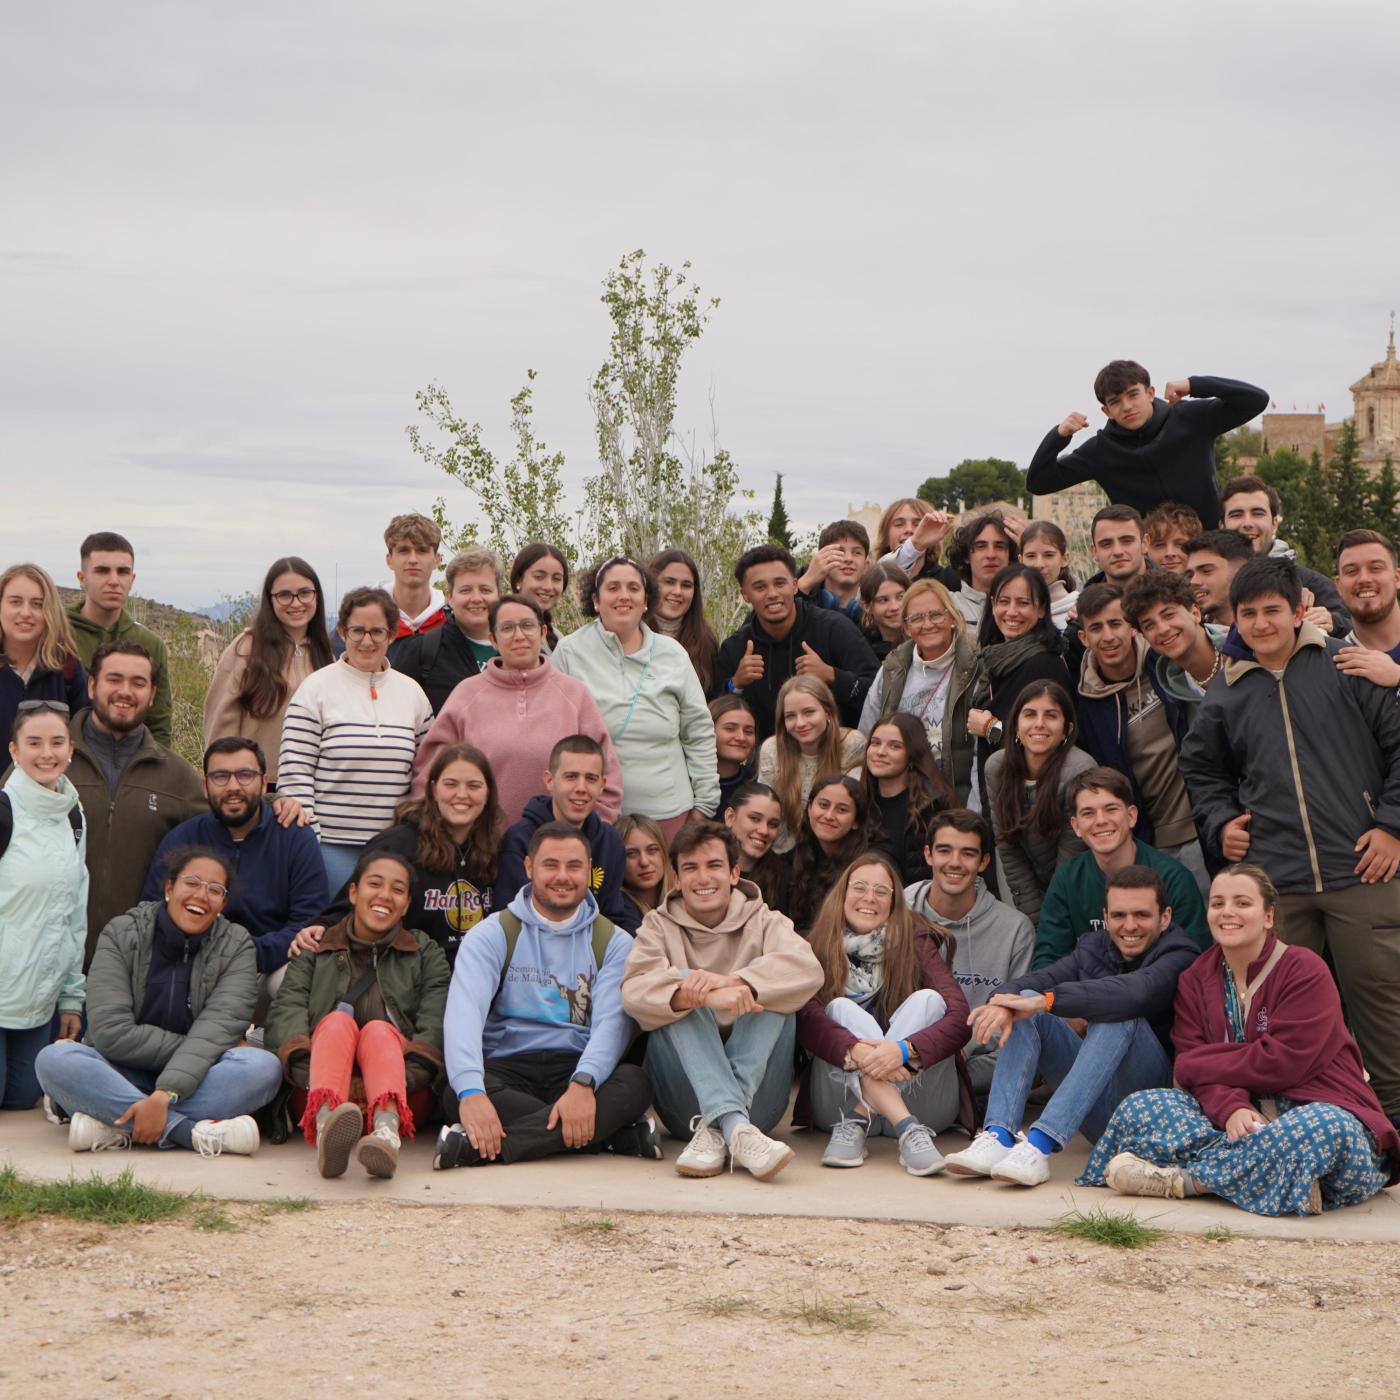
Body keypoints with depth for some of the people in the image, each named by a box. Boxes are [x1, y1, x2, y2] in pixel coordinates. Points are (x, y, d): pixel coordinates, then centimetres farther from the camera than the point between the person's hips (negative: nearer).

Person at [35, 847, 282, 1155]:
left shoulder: (236, 947, -3)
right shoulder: (121, 934, -4)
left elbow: (216, 1031, -18)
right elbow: (111, 1033, -15)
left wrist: (165, 1095, -33)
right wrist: (191, 1048, -16)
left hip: (193, 1082, 0)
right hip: (124, 1074, 0)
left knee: (263, 1067, -29)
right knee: (54, 1059, -29)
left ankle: (115, 1125, -33)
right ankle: (194, 1132, -39)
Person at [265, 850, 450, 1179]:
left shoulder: (426, 955, 21)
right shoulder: (315, 951, 21)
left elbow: (435, 1028, 2)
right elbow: (285, 1014, 1)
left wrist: (401, 1078, -19)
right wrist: (314, 1075, -20)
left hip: (404, 1093, 0)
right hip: (316, 1096, 0)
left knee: (378, 1030, -27)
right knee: (337, 1021, -26)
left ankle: (387, 1130, -59)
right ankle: (327, 1122, -58)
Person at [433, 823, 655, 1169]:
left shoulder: (613, 943, 9)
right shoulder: (492, 935, 4)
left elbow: (613, 1021, -8)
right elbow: (465, 1012, -13)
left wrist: (583, 1084, -30)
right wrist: (471, 1093, -33)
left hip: (578, 1069, 1)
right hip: (507, 1069, -1)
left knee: (634, 1083, -31)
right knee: (456, 1095, -34)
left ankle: (480, 1147, -36)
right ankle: (614, 1135, -30)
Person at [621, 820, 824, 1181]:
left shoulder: (764, 922, 11)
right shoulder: (659, 926, 10)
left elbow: (808, 970, -14)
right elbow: (634, 992, -14)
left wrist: (730, 981, -29)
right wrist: (703, 994, -33)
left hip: (757, 1101, 1)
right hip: (685, 1097, 0)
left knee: (770, 994, -19)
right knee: (678, 991, -22)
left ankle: (715, 1130, -34)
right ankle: (736, 1129, -42)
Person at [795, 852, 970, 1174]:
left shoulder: (917, 944, 4)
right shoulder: (818, 950, 5)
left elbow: (959, 1018, -11)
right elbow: (805, 1018, -14)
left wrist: (905, 1051, -32)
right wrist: (855, 1051, -36)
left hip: (919, 1097, 0)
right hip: (841, 1097, 0)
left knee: (927, 999, -18)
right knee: (841, 1008, -21)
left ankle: (856, 1123, -33)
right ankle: (908, 1130, -43)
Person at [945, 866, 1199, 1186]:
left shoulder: (1180, 957, -8)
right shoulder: (1095, 946, 11)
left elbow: (1136, 992, -30)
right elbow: (1043, 979, -5)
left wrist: (1047, 1001, -37)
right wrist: (1007, 1002, -29)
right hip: (1096, 1107, 6)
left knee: (1118, 1018, -31)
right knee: (1025, 1008, -10)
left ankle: (1041, 1144, -41)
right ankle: (998, 1138, -28)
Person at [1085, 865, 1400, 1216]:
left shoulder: (1306, 970, -5)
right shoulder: (1195, 979, 9)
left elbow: (1283, 1062, -15)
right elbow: (1191, 1062, -3)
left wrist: (1193, 1067, -8)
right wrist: (1230, 1108, -25)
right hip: (1243, 1113, 4)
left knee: (1328, 1129, -40)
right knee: (1139, 1106, -16)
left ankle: (1181, 1180, -30)